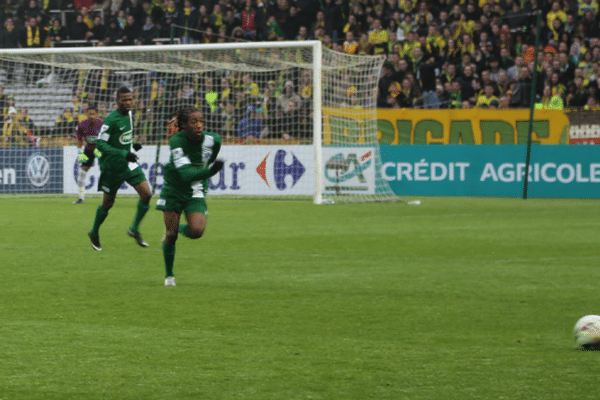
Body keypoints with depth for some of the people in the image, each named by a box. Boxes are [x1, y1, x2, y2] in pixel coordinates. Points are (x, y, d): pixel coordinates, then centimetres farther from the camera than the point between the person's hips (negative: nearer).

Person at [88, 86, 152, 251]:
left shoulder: (128, 114, 4)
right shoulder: (111, 120, -20)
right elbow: (100, 144, -22)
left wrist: (132, 144, 3)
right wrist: (123, 154, -29)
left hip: (129, 164, 6)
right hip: (112, 167, -6)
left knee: (146, 194, -8)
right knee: (108, 203, 6)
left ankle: (134, 229, 8)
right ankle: (94, 233, 29)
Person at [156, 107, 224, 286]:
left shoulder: (213, 140, -14)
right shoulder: (176, 141, -24)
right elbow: (186, 173, -35)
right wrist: (209, 171, -50)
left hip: (195, 193, 2)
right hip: (173, 190, -2)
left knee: (196, 231, -20)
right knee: (171, 235, -1)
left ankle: (180, 229, 17)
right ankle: (169, 275, 21)